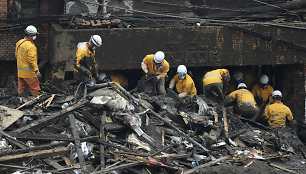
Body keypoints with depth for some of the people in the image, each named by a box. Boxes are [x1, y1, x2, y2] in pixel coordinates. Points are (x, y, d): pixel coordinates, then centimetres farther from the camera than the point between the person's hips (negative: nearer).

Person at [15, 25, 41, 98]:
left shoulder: (19, 43, 5)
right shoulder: (30, 46, -23)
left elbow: (16, 54, 16)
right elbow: (31, 60, -26)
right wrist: (36, 71, -25)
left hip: (20, 71, 8)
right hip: (29, 72, -8)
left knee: (21, 87, 16)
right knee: (35, 88, 2)